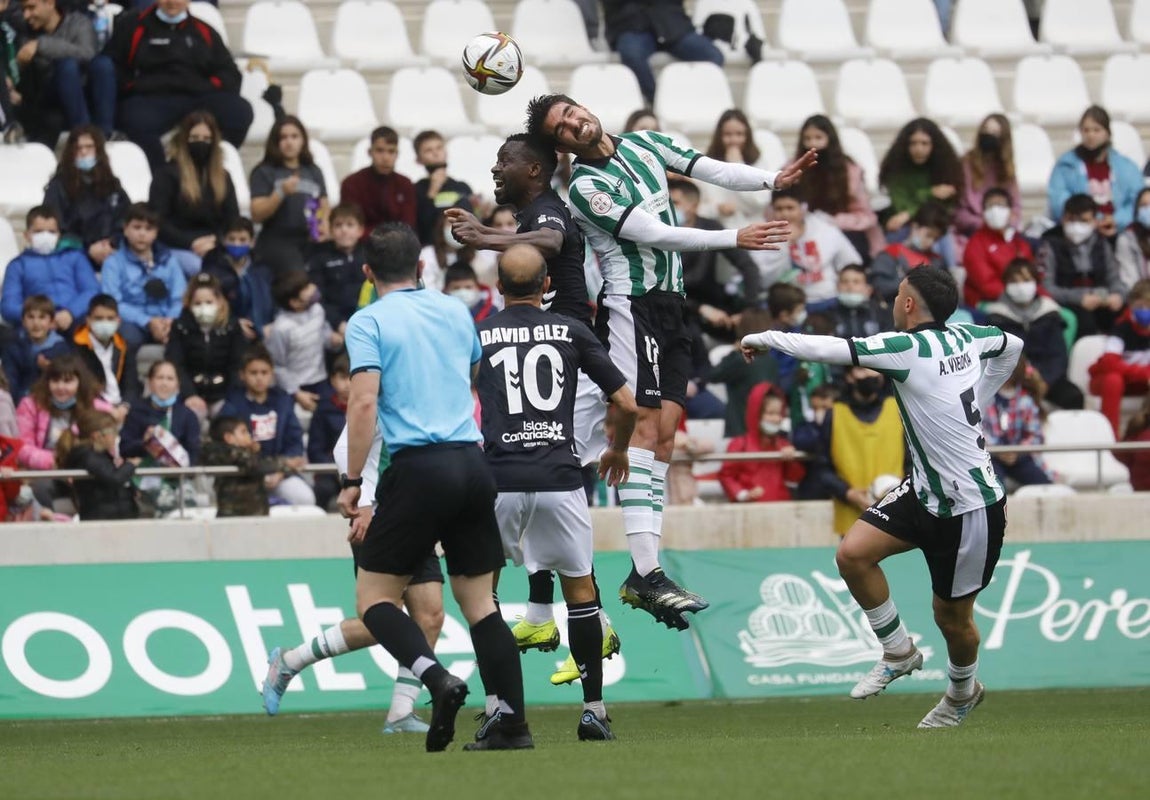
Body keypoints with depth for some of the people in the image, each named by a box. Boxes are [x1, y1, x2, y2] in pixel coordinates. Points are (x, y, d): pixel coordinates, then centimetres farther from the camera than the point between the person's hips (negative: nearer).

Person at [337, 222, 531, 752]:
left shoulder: (368, 322, -2)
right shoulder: (455, 312, 14)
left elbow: (364, 402, -12)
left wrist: (352, 482, -7)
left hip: (419, 468, -5)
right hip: (472, 464, 5)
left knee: (373, 596, 3)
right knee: (479, 599, 10)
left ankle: (438, 680, -20)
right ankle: (512, 722, 3)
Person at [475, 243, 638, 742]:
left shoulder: (477, 336, 7)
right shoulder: (571, 332, 8)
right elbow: (627, 405, 9)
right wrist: (618, 451, 28)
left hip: (498, 479, 0)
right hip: (559, 479, 0)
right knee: (580, 589, 14)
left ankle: (495, 706, 2)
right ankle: (594, 710, 10)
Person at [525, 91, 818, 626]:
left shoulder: (644, 145, 11)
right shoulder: (586, 188, -10)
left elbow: (714, 171, 6)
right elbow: (658, 234, -17)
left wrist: (774, 180, -10)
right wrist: (735, 239, -19)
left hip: (669, 306, 7)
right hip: (631, 306, -7)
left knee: (665, 432, 1)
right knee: (644, 425, -16)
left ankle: (643, 575, 0)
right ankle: (646, 575, -25)